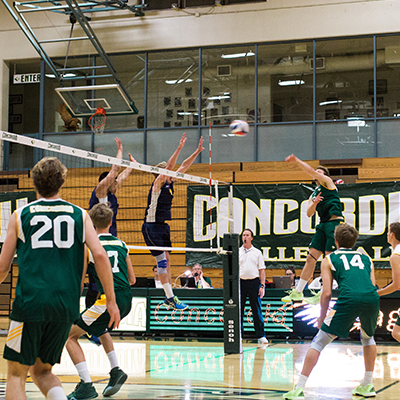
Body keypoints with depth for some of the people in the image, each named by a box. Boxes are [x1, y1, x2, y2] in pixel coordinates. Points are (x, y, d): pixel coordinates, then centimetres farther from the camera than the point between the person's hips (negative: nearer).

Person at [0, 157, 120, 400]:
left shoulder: (20, 215, 7)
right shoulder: (79, 215, 10)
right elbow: (100, 255, -1)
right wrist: (111, 300, 5)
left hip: (30, 302, -3)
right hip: (66, 306, 3)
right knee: (42, 371, 19)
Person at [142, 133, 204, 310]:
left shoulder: (169, 183, 9)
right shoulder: (158, 183, -11)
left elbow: (183, 166, 13)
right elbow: (169, 166, -25)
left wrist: (198, 151, 10)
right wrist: (179, 148, -30)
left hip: (163, 226, 9)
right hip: (152, 227, -9)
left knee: (166, 260, 8)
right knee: (162, 260, -10)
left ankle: (169, 298, 11)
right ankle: (170, 297, -12)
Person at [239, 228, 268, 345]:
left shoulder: (257, 252, 9)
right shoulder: (237, 252, 10)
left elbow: (262, 270, 7)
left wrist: (262, 286, -2)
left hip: (254, 282, -1)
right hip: (240, 282, 1)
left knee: (257, 310, -1)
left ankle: (261, 336, 1)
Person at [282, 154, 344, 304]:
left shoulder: (327, 181, 7)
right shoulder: (313, 195, 25)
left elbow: (312, 172, -8)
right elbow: (309, 214, 12)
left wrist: (297, 161, -6)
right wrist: (314, 204, -7)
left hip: (334, 222, -7)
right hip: (323, 224, 7)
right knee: (311, 258, 5)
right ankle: (298, 292, 9)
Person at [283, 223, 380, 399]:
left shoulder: (329, 259, 21)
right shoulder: (366, 258, 30)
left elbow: (327, 292, 11)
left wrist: (322, 317, 23)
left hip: (348, 299, -4)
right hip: (372, 299, 4)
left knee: (319, 342, 6)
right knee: (368, 337, 33)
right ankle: (367, 385, 31)